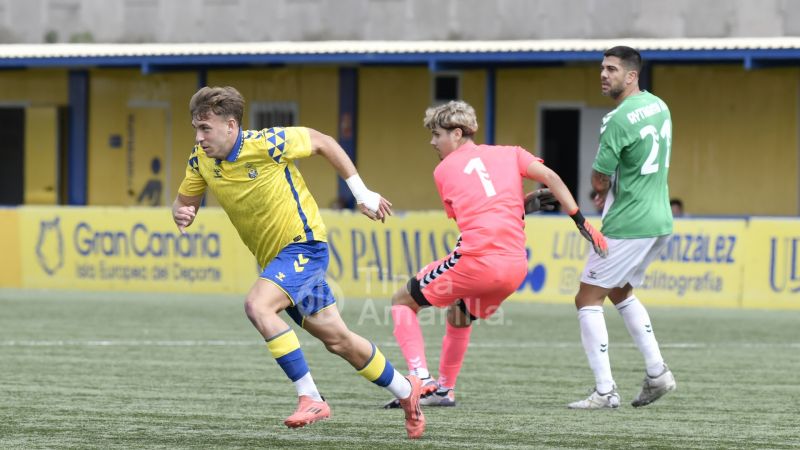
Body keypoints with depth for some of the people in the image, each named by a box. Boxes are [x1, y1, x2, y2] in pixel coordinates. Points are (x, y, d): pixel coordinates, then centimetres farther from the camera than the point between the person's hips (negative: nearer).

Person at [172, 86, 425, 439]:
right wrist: (181, 214, -17)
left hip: (303, 244, -7)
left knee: (257, 305, -29)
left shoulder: (267, 144, -22)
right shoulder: (201, 160, -5)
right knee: (336, 339, 12)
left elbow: (322, 142, -8)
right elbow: (184, 201, 9)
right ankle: (405, 390, 31)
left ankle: (310, 397, -21)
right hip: (274, 258, 7)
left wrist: (362, 194, -4)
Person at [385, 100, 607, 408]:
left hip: (475, 261, -4)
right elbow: (550, 178, 4)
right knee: (458, 314, 33)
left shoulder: (444, 170, 14)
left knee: (402, 301, 13)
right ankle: (445, 390, 32)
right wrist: (581, 221, 1)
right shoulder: (508, 154, 17)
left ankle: (422, 380, -4)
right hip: (515, 267, 5)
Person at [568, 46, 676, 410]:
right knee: (620, 292, 27)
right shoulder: (659, 106, 9)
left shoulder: (618, 121, -19)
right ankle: (657, 372, 21)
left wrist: (605, 188, 10)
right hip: (659, 220, 9)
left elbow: (598, 180, -13)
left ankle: (605, 391, -7)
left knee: (588, 299, -2)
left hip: (628, 226, -9)